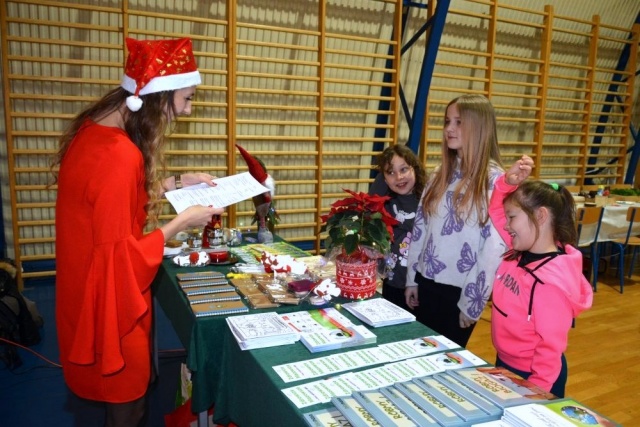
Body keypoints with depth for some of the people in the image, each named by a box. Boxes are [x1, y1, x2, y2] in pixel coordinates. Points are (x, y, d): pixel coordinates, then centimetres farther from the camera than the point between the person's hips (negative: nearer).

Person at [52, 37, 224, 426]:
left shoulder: (95, 128, -1)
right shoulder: (119, 154, -30)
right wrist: (184, 220, -17)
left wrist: (176, 183, 8)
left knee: (124, 391, 27)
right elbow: (119, 254, -26)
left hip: (93, 279, 9)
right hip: (108, 293, -9)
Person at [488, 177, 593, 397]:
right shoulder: (520, 255, -6)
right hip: (504, 362, 8)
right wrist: (508, 182, -13)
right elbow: (496, 210, 4)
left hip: (532, 376, -8)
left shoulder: (550, 282, -30)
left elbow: (551, 347, -25)